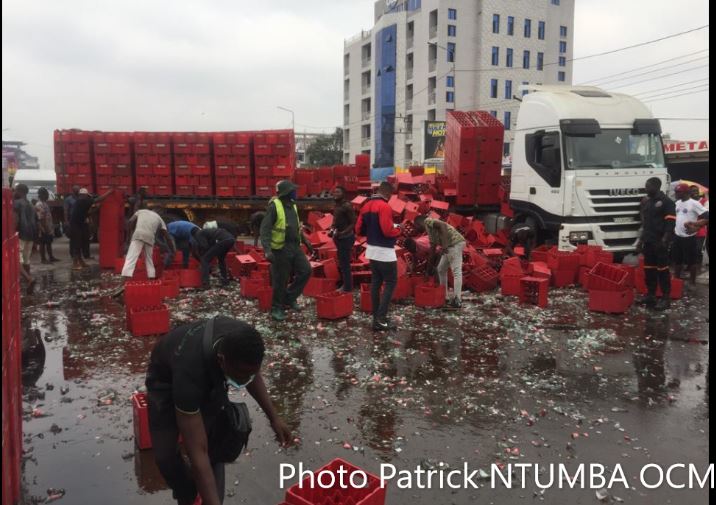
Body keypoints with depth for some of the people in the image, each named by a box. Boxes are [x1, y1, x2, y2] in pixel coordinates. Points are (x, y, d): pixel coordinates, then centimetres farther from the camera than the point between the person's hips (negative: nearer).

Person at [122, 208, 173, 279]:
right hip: (150, 237, 2)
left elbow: (131, 221, 11)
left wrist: (130, 235, 17)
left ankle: (126, 277, -22)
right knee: (149, 258, 19)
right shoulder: (159, 218, 31)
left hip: (138, 234, -2)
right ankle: (152, 277, 15)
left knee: (131, 257, -8)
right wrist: (173, 251, 27)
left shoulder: (141, 211, 32)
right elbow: (167, 237, 24)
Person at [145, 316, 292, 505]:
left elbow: (253, 375, -6)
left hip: (211, 375, 4)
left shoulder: (240, 341, -33)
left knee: (215, 446, -7)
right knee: (166, 454, -12)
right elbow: (197, 453, -43)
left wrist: (274, 417, -10)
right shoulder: (190, 372, -46)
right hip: (166, 379, -4)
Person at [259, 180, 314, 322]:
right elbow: (265, 229, -20)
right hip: (281, 249, -7)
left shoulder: (292, 206, 11)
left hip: (295, 247, 8)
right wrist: (267, 249, -30)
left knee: (305, 271, 4)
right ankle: (277, 308, 17)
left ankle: (289, 298, 19)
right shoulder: (274, 206, -15)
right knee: (280, 280, 1)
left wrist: (306, 241, 25)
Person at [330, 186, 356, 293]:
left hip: (346, 238, -10)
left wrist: (342, 233, -26)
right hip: (340, 238, 10)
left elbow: (353, 223, -19)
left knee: (345, 264, -5)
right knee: (342, 263, 17)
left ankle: (347, 288, 4)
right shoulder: (337, 206, 10)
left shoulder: (347, 206, -17)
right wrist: (332, 230, 4)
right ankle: (345, 285, 29)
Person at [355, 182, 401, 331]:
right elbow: (388, 231, -24)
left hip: (372, 251, 9)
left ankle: (376, 318, 14)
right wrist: (398, 229, -5)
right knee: (391, 282, -1)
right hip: (385, 252, -8)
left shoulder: (366, 206, 10)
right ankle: (381, 319, -6)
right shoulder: (385, 207, -17)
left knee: (376, 283, 11)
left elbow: (359, 230, 12)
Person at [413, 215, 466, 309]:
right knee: (441, 269, 17)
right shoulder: (430, 231, 25)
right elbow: (432, 249, 30)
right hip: (451, 245, 10)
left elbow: (443, 225, -19)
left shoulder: (428, 221, -2)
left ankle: (457, 301, -11)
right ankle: (444, 297, 20)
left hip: (455, 243, -10)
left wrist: (444, 245, -25)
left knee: (456, 271, -10)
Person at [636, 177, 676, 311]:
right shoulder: (645, 201, 15)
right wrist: (641, 239, 17)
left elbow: (671, 223, -13)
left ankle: (666, 297, 1)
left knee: (662, 269, -4)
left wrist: (665, 240, -20)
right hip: (648, 242, 7)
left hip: (660, 242, -7)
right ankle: (650, 294, 18)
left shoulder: (666, 201, -7)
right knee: (649, 268, 10)